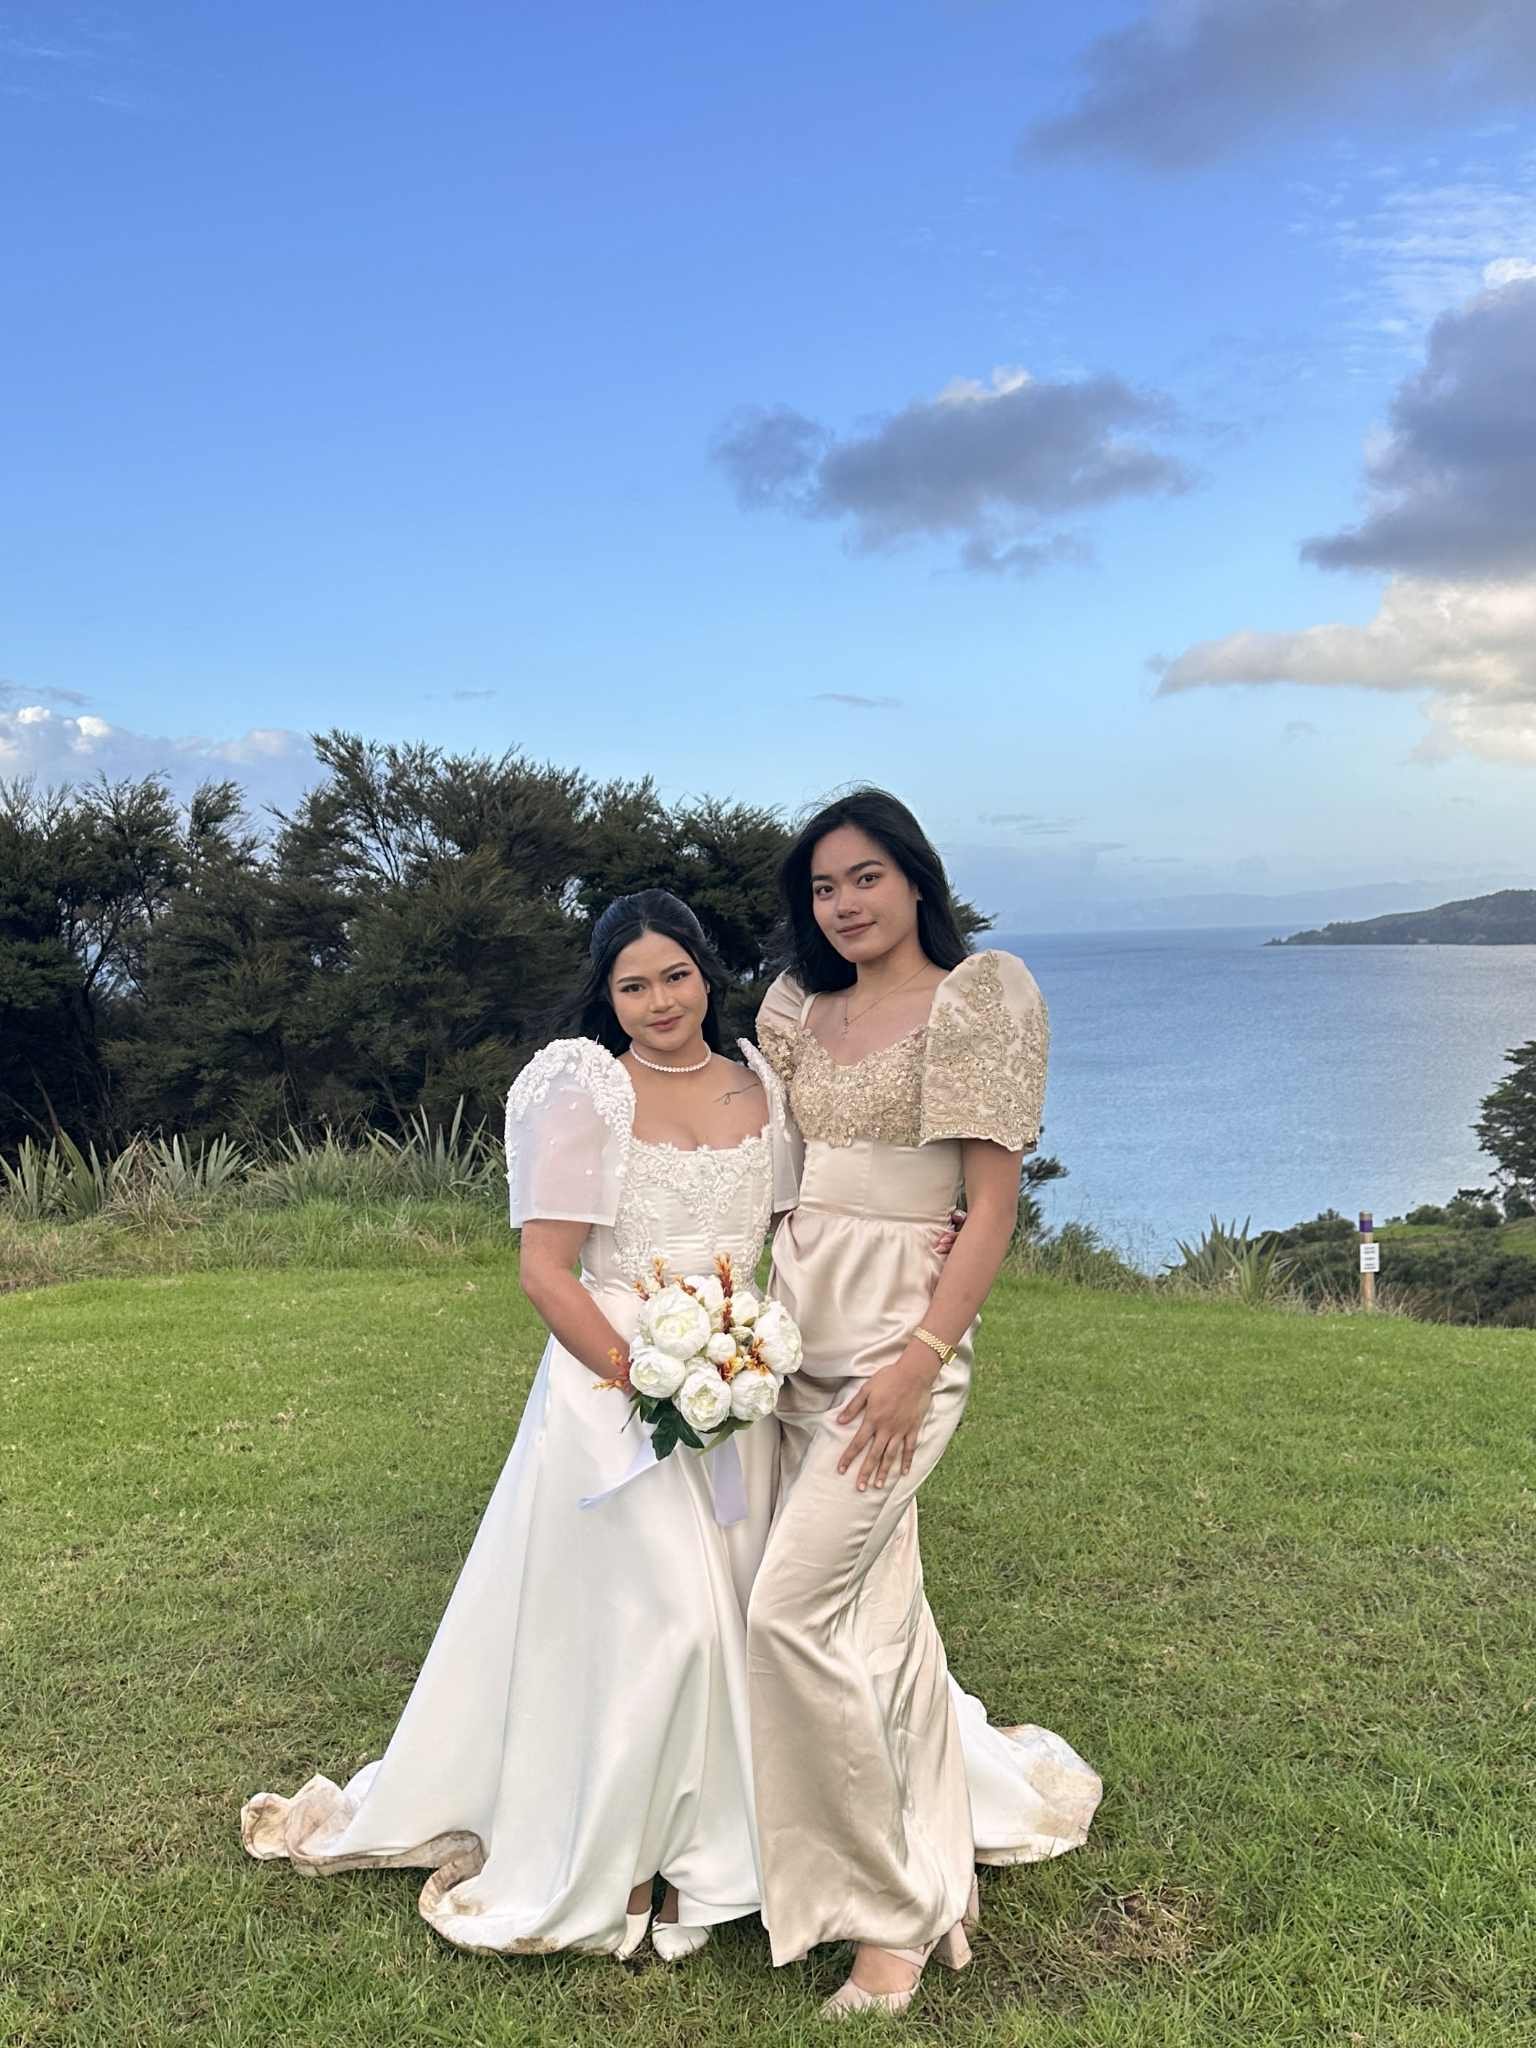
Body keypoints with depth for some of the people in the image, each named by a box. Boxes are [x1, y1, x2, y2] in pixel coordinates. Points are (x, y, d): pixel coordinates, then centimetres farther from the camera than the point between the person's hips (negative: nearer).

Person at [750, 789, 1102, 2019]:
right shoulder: (798, 1009, 12)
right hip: (797, 1320, 6)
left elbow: (993, 1207, -10)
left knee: (791, 1606, -13)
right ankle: (945, 1879, 31)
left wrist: (920, 1362, -17)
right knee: (881, 1607, 13)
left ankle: (888, 1911, 5)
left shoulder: (980, 997, -6)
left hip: (902, 1330, -6)